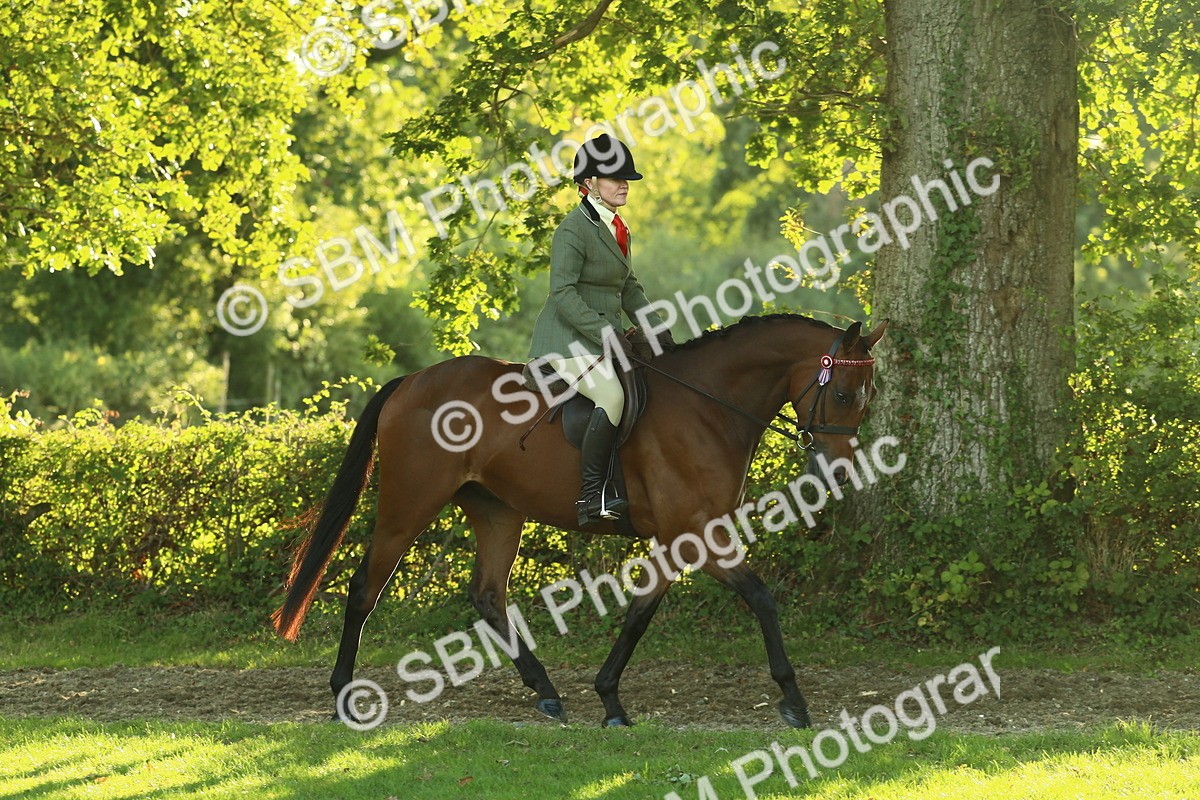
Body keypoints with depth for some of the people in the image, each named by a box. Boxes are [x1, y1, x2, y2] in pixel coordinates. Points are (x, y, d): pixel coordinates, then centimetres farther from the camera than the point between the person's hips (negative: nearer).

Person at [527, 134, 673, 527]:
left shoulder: (618, 229, 15)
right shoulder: (574, 229, -13)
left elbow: (629, 288, 23)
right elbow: (563, 293, -20)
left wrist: (657, 328, 9)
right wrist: (606, 334, -25)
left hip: (604, 338, 10)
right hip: (568, 338, -10)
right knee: (613, 395, -30)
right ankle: (591, 498, -29)